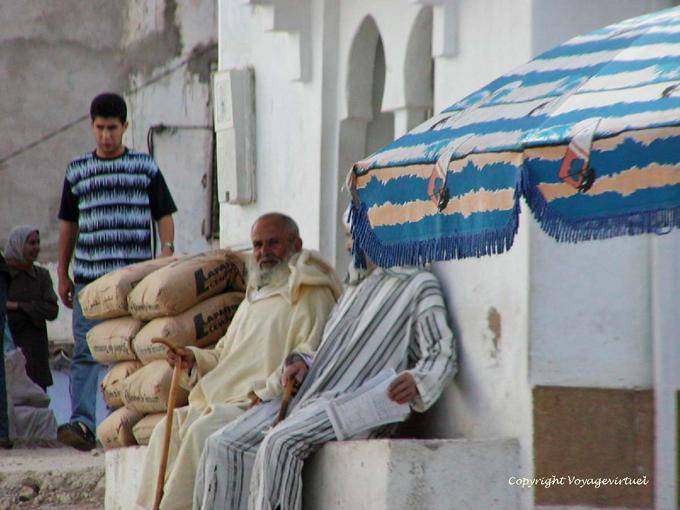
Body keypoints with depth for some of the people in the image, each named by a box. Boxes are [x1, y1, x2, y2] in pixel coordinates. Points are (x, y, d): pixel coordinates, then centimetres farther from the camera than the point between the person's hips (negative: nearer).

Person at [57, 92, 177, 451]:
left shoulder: (145, 168, 9)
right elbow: (68, 223, 18)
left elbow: (164, 215, 9)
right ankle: (82, 423, -18)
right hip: (89, 276, 1)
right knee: (86, 352, -10)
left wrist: (166, 253, -7)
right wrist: (62, 273, 15)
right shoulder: (77, 171, 13)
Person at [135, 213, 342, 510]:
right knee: (169, 428, -10)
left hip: (272, 406, -9)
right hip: (227, 402, 9)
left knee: (204, 430, -28)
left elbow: (311, 357, -16)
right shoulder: (254, 298, 27)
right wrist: (193, 360, 8)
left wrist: (268, 392, -24)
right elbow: (224, 356, 30)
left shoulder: (310, 294, -2)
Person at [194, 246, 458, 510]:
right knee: (223, 445, -12)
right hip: (310, 394, 8)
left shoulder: (419, 284, 2)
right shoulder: (355, 288, 27)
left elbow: (441, 355, -6)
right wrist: (304, 364, 9)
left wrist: (416, 381, -29)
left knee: (279, 445, -34)